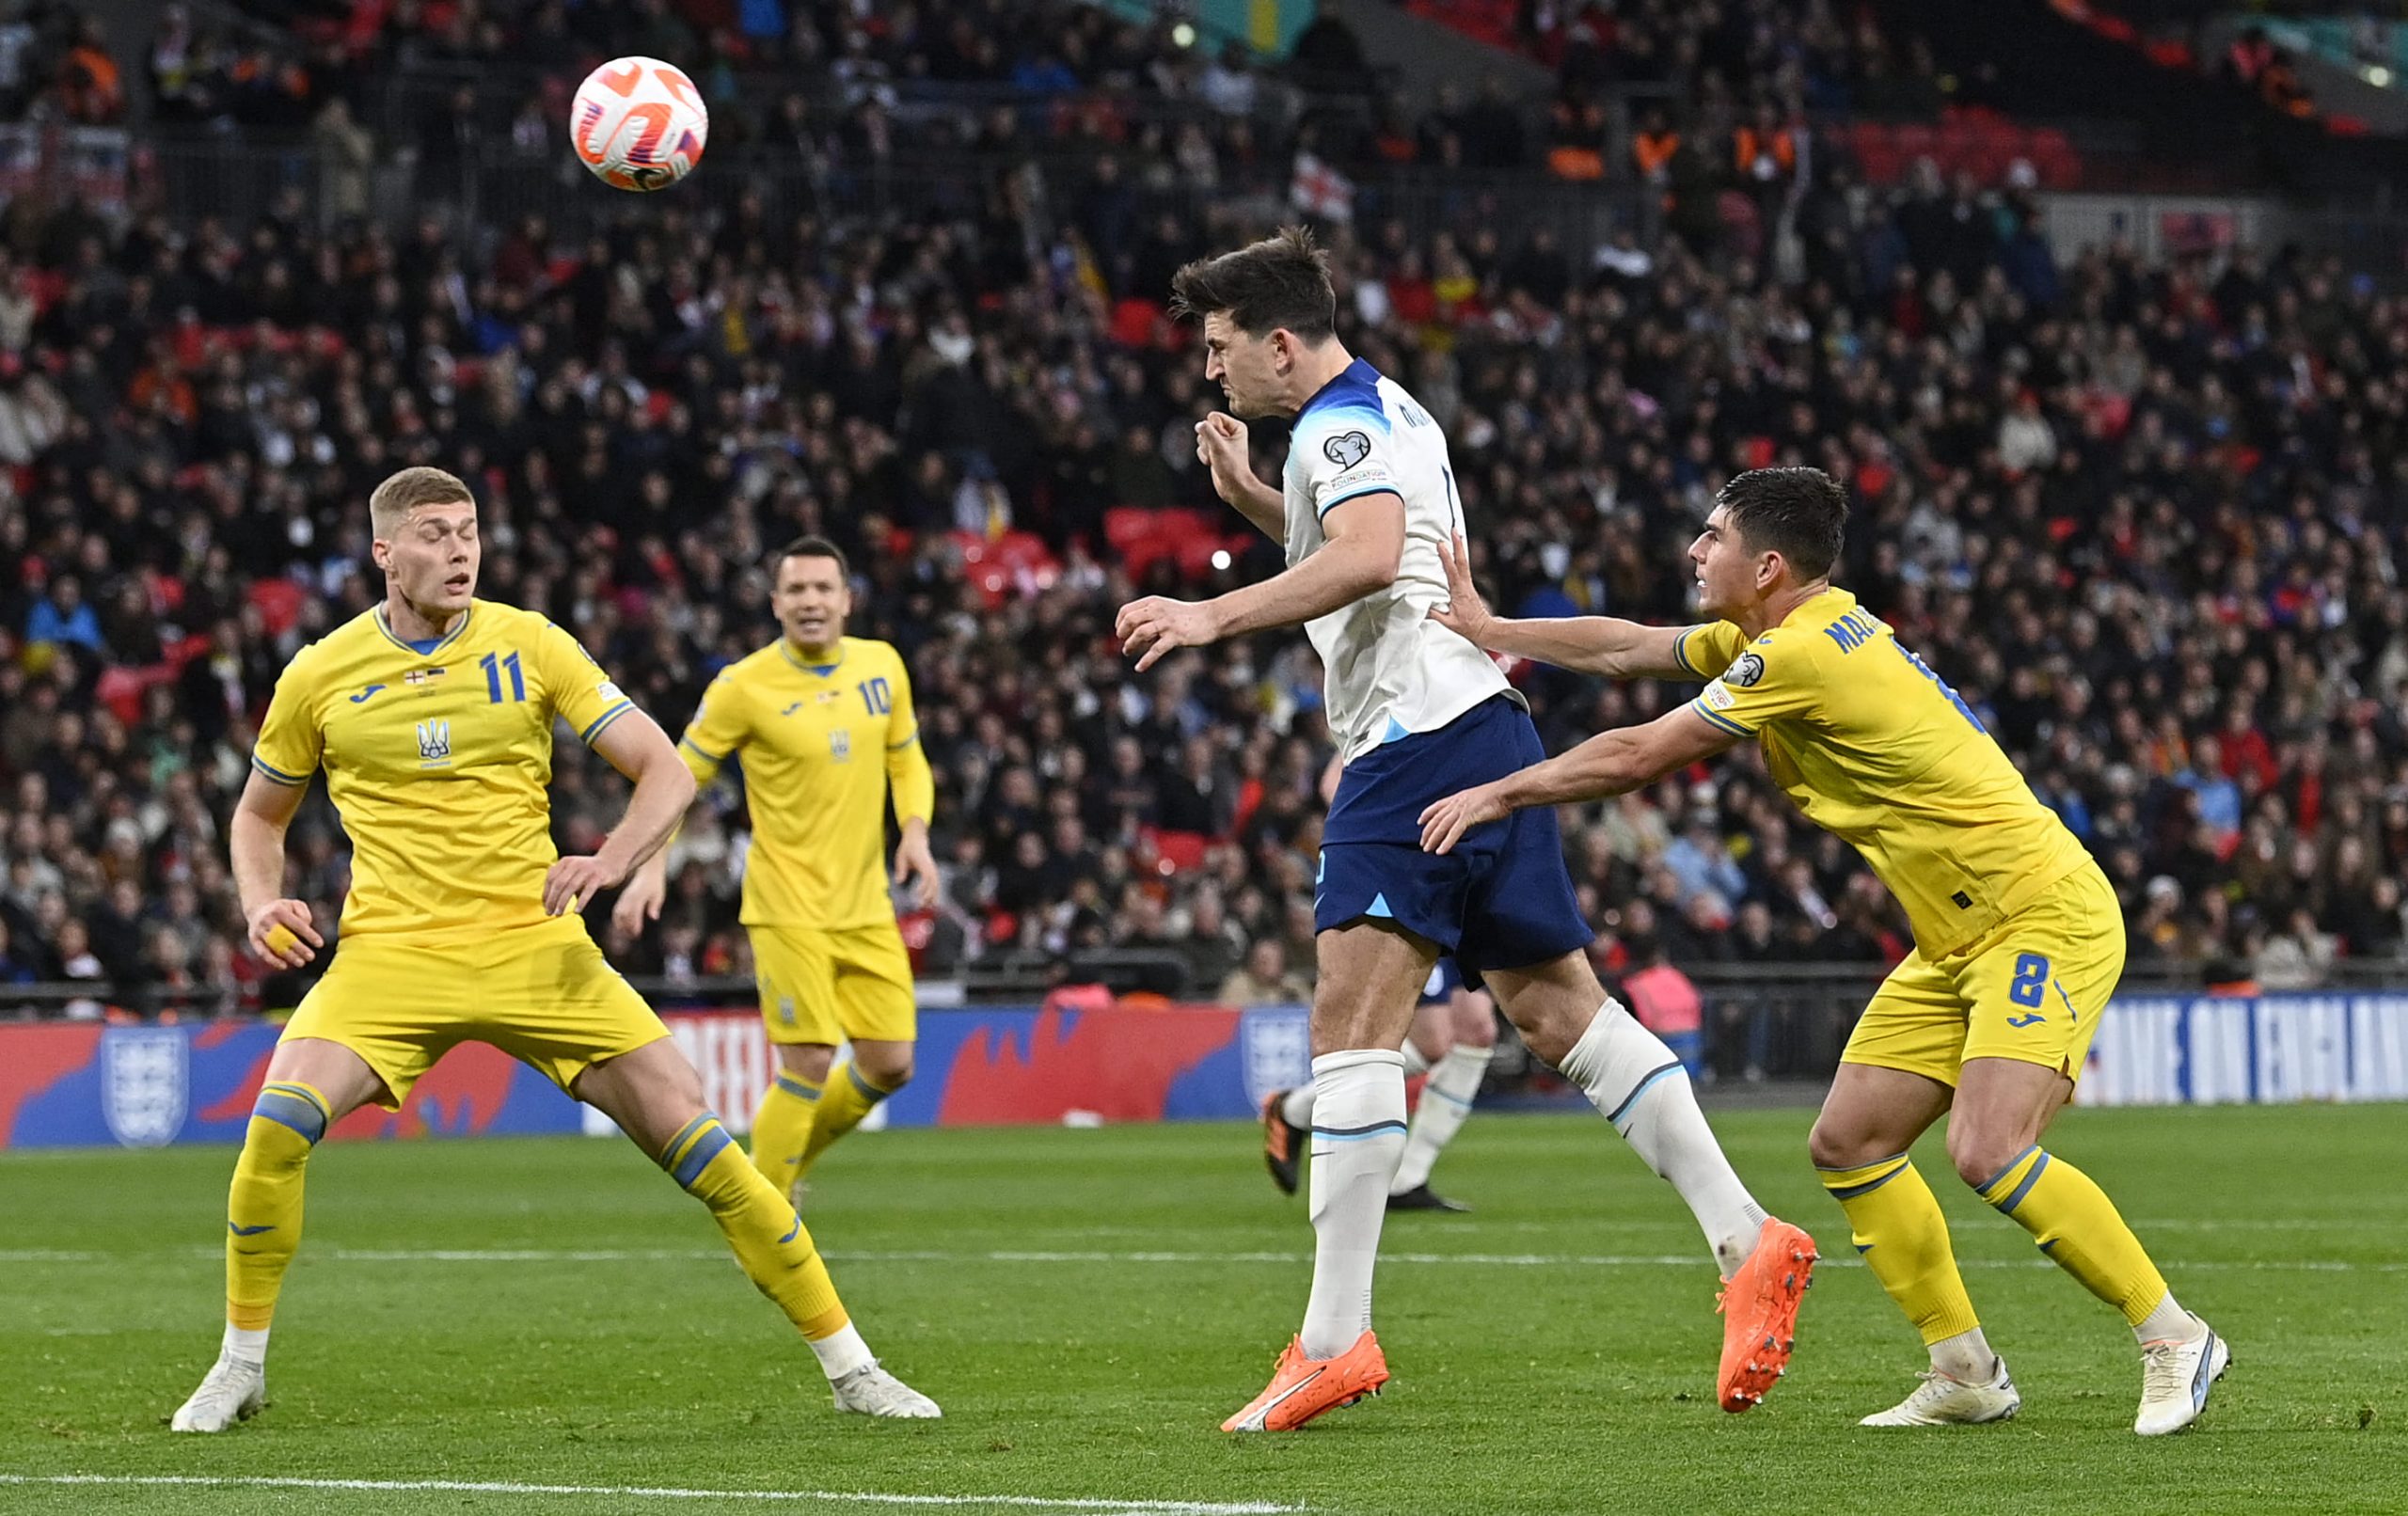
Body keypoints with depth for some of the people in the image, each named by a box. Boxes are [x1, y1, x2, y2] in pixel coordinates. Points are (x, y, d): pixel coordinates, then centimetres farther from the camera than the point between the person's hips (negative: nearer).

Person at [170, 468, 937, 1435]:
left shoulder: (527, 646, 1)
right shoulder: (321, 675, 2)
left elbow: (665, 771, 0)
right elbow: (259, 815, 18)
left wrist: (608, 862, -19)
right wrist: (262, 904, -3)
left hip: (534, 946, 0)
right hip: (392, 950, 0)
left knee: (695, 1137, -8)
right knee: (278, 1122, -25)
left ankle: (848, 1365, 4)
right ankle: (241, 1365, -5)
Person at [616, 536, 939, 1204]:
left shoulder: (882, 666, 4)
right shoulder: (745, 687, -11)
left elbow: (907, 759, 16)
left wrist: (915, 833, -2)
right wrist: (653, 866, -15)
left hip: (866, 905, 5)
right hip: (788, 906, -5)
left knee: (890, 1066, 4)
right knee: (809, 1065, -13)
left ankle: (789, 1159, 29)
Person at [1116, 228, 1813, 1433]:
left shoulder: (1339, 426, -9)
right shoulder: (1385, 413, 22)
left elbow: (1369, 556, -28)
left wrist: (1215, 615, -28)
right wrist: (1248, 497, 26)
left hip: (1419, 737, -11)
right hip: (1482, 729, 11)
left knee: (1351, 1025, -14)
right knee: (1560, 1010, 11)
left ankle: (1335, 1338, -20)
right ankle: (1748, 1244, 7)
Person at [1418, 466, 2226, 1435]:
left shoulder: (1805, 654, -19)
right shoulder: (1784, 636, 10)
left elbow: (1636, 758, -13)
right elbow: (1627, 650, 23)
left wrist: (1501, 794, -2)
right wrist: (1492, 632, 23)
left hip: (2046, 919, -10)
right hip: (1958, 944, 10)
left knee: (1987, 1151, -24)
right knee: (1848, 1144, 5)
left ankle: (2173, 1338, -13)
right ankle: (1966, 1376, 11)